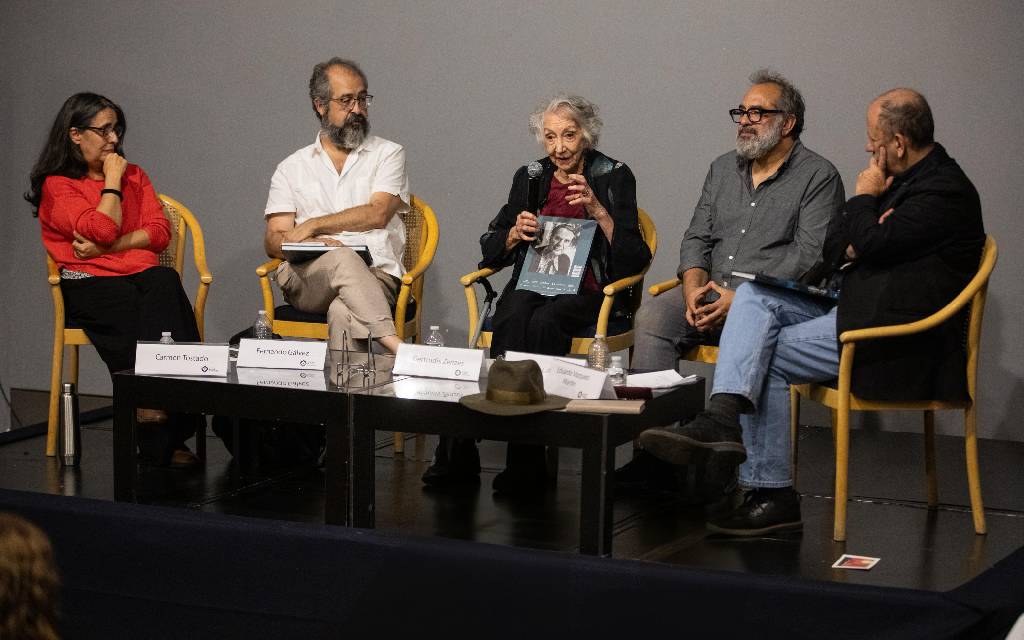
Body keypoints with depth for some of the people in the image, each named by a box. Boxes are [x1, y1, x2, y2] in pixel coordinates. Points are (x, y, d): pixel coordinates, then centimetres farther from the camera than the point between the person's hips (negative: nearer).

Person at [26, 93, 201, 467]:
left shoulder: (134, 176, 24)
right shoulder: (57, 186, 7)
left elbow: (160, 232, 10)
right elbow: (103, 229, -9)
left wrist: (107, 247, -3)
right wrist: (112, 179, 4)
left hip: (142, 273, 4)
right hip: (89, 282, -3)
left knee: (165, 281, -33)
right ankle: (164, 439, -39)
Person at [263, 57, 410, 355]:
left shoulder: (388, 154, 17)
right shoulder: (292, 168, 21)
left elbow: (378, 214, -1)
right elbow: (273, 241, 11)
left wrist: (313, 225, -5)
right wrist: (311, 244, -12)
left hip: (375, 276, 0)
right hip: (306, 278, 1)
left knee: (343, 313, -38)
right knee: (342, 258, -37)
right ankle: (392, 342, -49)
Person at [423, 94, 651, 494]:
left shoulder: (614, 177, 3)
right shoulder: (529, 178, 14)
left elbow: (635, 259, -7)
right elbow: (490, 251, 15)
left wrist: (598, 211, -17)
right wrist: (516, 233, -6)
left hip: (587, 291, -3)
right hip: (532, 283, 3)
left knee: (544, 321, -36)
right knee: (511, 320, -33)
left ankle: (526, 460, -34)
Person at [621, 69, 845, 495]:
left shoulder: (819, 177, 0)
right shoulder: (723, 169, 20)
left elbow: (810, 256, -11)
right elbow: (696, 238, 17)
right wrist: (695, 287, -5)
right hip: (712, 290, 5)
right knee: (653, 316, -23)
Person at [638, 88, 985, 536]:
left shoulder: (946, 193, -15)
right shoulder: (909, 177, 16)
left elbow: (871, 244, -21)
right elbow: (851, 242, 24)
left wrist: (865, 197, -3)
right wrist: (860, 242, 1)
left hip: (895, 332, -10)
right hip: (856, 306, 10)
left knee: (769, 356, -14)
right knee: (753, 296, -5)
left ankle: (772, 495, -10)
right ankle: (724, 416, -22)